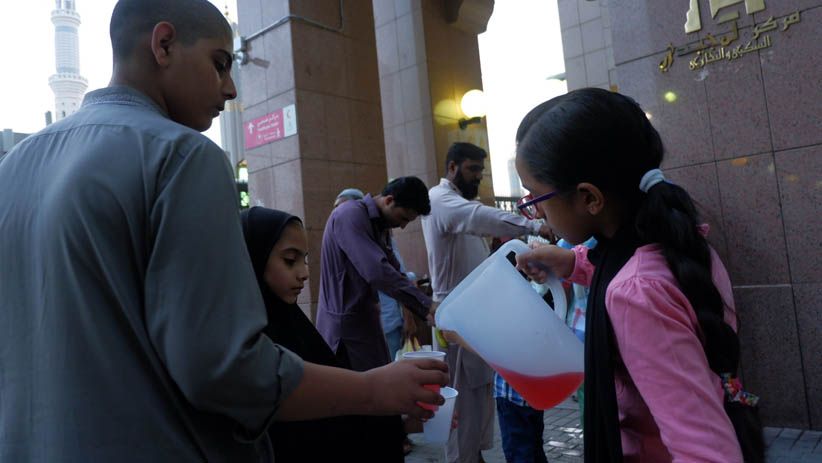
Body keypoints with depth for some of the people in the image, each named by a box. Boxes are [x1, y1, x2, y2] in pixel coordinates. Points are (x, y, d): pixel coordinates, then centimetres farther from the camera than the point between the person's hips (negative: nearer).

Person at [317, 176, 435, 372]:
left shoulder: (379, 224, 12)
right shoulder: (350, 216, -19)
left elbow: (392, 269, 13)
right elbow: (377, 271, -30)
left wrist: (422, 311, 2)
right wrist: (426, 306, -27)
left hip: (365, 319, 9)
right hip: (344, 323, -9)